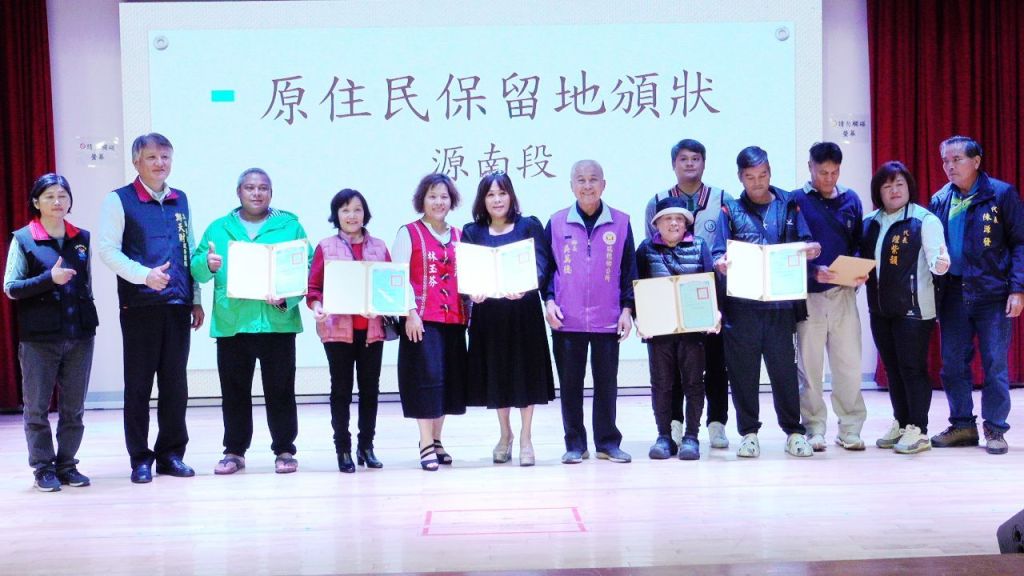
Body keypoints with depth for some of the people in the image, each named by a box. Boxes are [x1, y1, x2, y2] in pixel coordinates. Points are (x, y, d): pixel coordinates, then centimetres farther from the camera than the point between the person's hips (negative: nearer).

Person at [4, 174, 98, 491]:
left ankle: (67, 465, 18)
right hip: (38, 338, -3)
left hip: (79, 336, 3)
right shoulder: (23, 239, -1)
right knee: (37, 408, 2)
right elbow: (10, 288, -5)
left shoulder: (82, 238, 9)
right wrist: (49, 279, -18)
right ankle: (43, 469, 12)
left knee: (74, 409, 7)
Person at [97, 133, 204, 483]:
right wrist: (145, 275, -22)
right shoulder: (119, 201, -1)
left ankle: (171, 454, 18)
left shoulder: (180, 200, 14)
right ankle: (140, 458, 11)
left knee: (175, 382, 7)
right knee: (138, 384, 2)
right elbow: (107, 250, -8)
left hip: (178, 306, 4)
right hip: (139, 306, -4)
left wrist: (196, 300, 14)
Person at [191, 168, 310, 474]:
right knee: (234, 391, 7)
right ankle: (234, 451, 18)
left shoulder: (290, 225, 7)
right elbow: (196, 268, 8)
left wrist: (287, 298, -15)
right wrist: (207, 264, -16)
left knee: (280, 390, 2)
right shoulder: (219, 228, 13)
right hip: (231, 324, 2)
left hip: (277, 321, -1)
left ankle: (284, 450, 13)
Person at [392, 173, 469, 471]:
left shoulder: (459, 236, 16)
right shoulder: (409, 233, 1)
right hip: (422, 319, -5)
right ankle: (426, 446, -6)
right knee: (427, 377, -10)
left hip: (453, 318, 5)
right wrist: (410, 312, -13)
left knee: (448, 379, 7)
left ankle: (436, 441, 20)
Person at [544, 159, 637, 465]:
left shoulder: (620, 222, 3)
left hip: (607, 319, 0)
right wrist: (549, 300, -4)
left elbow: (629, 269, 6)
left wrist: (627, 308, 0)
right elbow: (546, 266, 8)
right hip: (567, 320, 0)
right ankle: (575, 444, 16)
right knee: (570, 383, 6)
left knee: (607, 382, 7)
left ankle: (607, 442, 19)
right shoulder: (557, 223, 4)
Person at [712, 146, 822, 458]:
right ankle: (748, 434, 14)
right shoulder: (731, 210, 8)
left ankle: (794, 431, 13)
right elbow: (718, 252, 1)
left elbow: (803, 244, 8)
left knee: (784, 367, 2)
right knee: (743, 370, 3)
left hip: (781, 301, 0)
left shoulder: (788, 206, 11)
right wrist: (721, 263, -21)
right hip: (741, 303, 0)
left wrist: (811, 250, -15)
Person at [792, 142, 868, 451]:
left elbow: (859, 244, 14)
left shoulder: (851, 200, 11)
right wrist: (813, 271, -18)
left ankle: (850, 428, 10)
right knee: (809, 364, 3)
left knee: (849, 363, 0)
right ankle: (814, 429, 13)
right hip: (809, 294, -2)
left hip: (843, 293, 2)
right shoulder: (797, 200, 1)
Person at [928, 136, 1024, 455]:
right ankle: (962, 425, 18)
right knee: (953, 364, 7)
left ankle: (995, 430, 9)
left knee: (995, 364, 0)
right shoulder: (939, 200, 9)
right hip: (953, 294, 4)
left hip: (992, 293, -4)